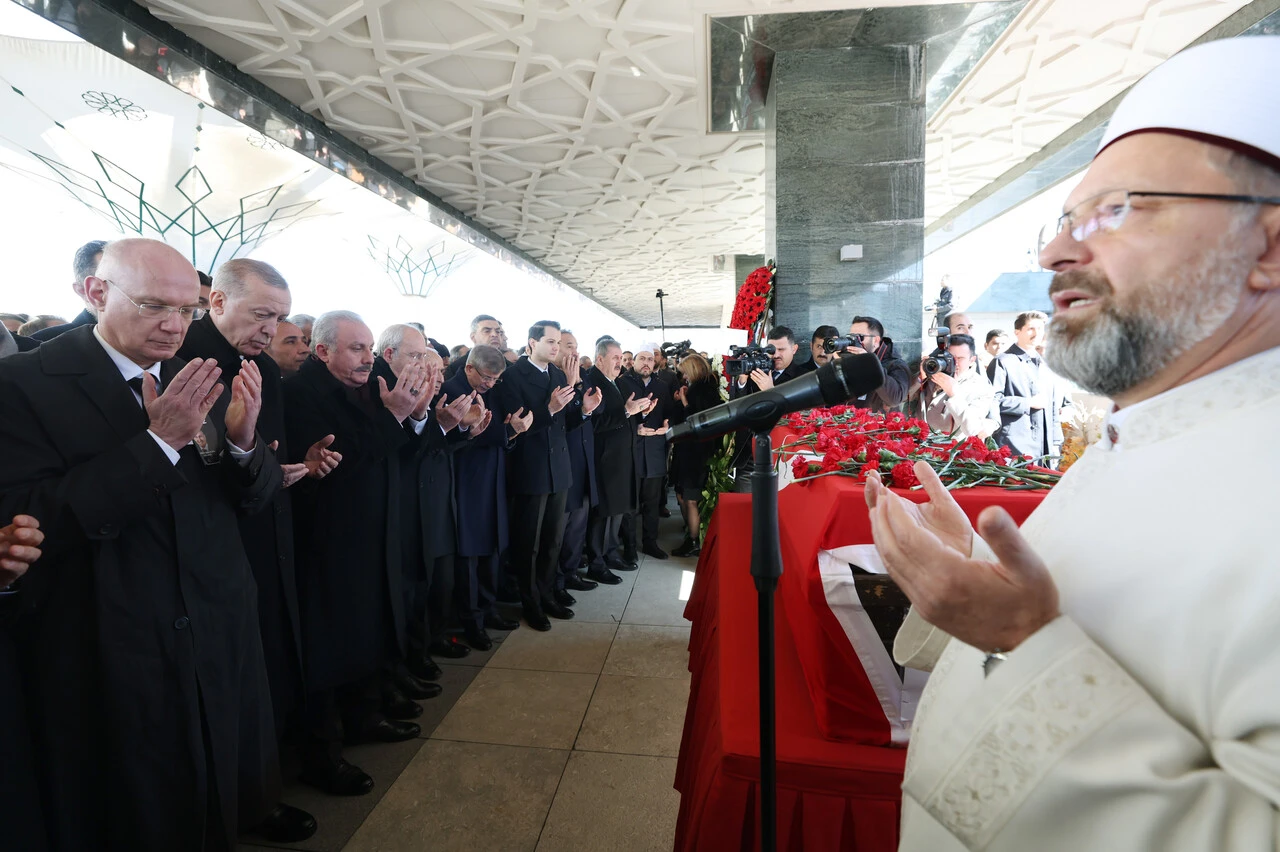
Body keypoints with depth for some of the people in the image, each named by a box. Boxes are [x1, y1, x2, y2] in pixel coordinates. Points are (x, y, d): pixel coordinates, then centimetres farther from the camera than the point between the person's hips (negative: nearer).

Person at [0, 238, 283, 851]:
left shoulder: (201, 380, 3)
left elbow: (256, 497, 4)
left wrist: (243, 437, -17)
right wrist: (160, 440, -26)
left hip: (219, 640, 5)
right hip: (110, 661, -4)